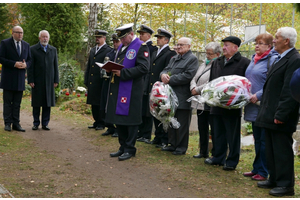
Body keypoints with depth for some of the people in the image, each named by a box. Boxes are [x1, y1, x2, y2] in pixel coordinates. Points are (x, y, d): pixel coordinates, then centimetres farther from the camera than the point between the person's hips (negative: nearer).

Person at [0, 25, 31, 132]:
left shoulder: (26, 45, 12)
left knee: (17, 103, 6)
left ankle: (16, 123, 10)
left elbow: (30, 60, 13)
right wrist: (14, 64, -18)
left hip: (20, 78, 4)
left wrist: (25, 64, -10)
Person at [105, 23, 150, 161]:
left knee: (130, 119, -1)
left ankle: (130, 149, 10)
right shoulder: (121, 47, 18)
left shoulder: (141, 47, -8)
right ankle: (123, 147, 24)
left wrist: (123, 73, -22)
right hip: (117, 89, 8)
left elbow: (143, 68, -18)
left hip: (131, 90, -8)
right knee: (118, 118, 12)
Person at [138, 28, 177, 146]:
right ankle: (158, 138, 23)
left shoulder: (170, 54, -8)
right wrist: (146, 88, 13)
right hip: (152, 90, 8)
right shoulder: (155, 53, 19)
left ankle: (164, 140, 7)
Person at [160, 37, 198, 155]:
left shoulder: (192, 59, -7)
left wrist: (170, 80, -16)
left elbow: (187, 76, -18)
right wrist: (163, 75, -10)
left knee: (182, 123, 0)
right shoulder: (174, 59, 20)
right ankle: (172, 144, 26)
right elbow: (165, 70, 16)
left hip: (183, 97, -8)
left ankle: (181, 147, 10)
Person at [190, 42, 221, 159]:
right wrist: (193, 88, -6)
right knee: (202, 129, 16)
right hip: (200, 102, 9)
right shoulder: (204, 64, 16)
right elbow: (194, 79, 15)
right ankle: (203, 152, 27)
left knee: (214, 131, 0)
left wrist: (197, 90, -15)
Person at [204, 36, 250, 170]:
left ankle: (232, 161, 12)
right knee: (218, 133, 15)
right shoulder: (216, 62, 16)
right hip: (217, 105, 6)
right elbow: (211, 81, 21)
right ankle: (218, 158, 27)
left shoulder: (244, 63, -4)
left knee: (232, 135, 3)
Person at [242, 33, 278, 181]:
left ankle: (263, 172, 8)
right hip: (254, 107, 9)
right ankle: (256, 169, 25)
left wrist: (258, 95, -21)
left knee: (264, 140, -1)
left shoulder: (273, 59, -12)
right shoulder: (254, 59, 15)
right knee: (257, 139, 16)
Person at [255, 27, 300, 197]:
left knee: (282, 151, -2)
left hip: (280, 118, -10)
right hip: (270, 116, 10)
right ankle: (274, 179, 28)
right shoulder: (280, 59, 16)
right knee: (271, 150, 17)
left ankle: (286, 185, 8)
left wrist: (281, 115, -23)